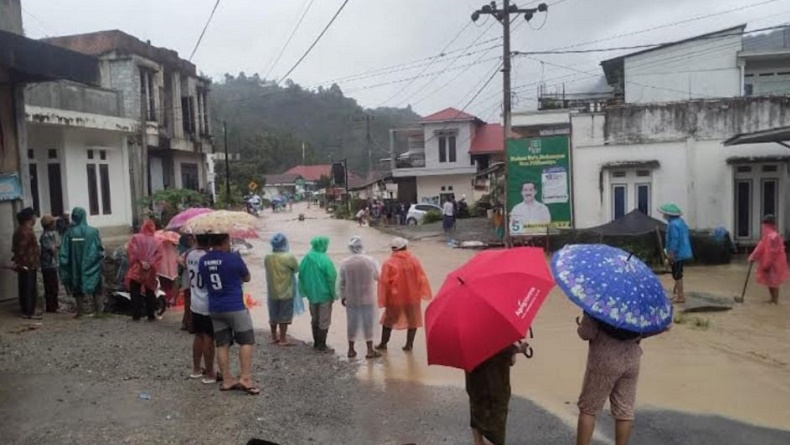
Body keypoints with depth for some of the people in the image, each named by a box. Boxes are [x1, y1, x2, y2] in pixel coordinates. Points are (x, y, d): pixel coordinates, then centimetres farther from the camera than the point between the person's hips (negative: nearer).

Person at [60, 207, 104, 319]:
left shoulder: (69, 233, -8)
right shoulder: (93, 231, -10)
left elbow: (64, 253, -6)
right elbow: (100, 249, -7)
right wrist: (100, 257, 12)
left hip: (76, 266, 1)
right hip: (91, 266, -1)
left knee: (78, 290, 14)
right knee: (96, 289, 10)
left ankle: (80, 311, 17)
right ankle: (98, 311, 6)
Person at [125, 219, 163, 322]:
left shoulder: (135, 238, -2)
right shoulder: (157, 242, 3)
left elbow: (131, 252, -11)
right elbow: (158, 256, -5)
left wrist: (140, 261, -9)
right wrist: (150, 265, -9)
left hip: (136, 270, -2)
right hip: (150, 272, 2)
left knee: (135, 293, 6)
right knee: (150, 294, 12)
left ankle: (136, 315, 5)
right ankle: (151, 315, 12)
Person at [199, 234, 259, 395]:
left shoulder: (203, 261, 3)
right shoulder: (234, 258, -13)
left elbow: (204, 282, 15)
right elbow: (247, 278, 1)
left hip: (214, 309, 6)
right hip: (235, 307, -6)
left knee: (222, 344, 10)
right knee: (246, 341, 2)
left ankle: (227, 380, 13)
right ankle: (245, 378, -4)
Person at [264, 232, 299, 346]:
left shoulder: (267, 258, -5)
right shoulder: (289, 257, -18)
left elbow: (268, 270, 3)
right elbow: (297, 269, -5)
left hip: (272, 292, 4)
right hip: (286, 292, -4)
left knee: (273, 315, 17)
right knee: (284, 316, 7)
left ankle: (274, 337, 28)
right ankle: (283, 339, 13)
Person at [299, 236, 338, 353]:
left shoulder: (307, 258, -1)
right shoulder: (324, 260, -19)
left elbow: (301, 275, 7)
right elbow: (331, 278, -16)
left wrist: (306, 291, 16)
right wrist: (333, 294, -5)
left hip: (312, 293, 6)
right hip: (324, 294, -6)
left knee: (314, 319, 17)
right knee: (324, 320, 4)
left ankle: (316, 343, 24)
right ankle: (322, 345, 7)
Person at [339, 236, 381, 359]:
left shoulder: (345, 263, -9)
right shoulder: (370, 261, -13)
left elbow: (342, 282, -2)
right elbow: (377, 277, 0)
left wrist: (342, 296, 11)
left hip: (351, 299, 2)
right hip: (367, 298, -2)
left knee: (352, 323, 13)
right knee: (368, 323, 8)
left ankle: (351, 350, 22)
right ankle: (370, 350, 13)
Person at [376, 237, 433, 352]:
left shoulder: (389, 263, -12)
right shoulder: (414, 261, -6)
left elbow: (384, 282, -10)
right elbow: (422, 278, -3)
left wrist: (383, 299, -3)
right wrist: (424, 293, 5)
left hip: (395, 298, -1)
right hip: (412, 296, 1)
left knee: (388, 320, 15)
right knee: (413, 320, 15)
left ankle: (383, 343, 22)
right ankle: (409, 344, 17)